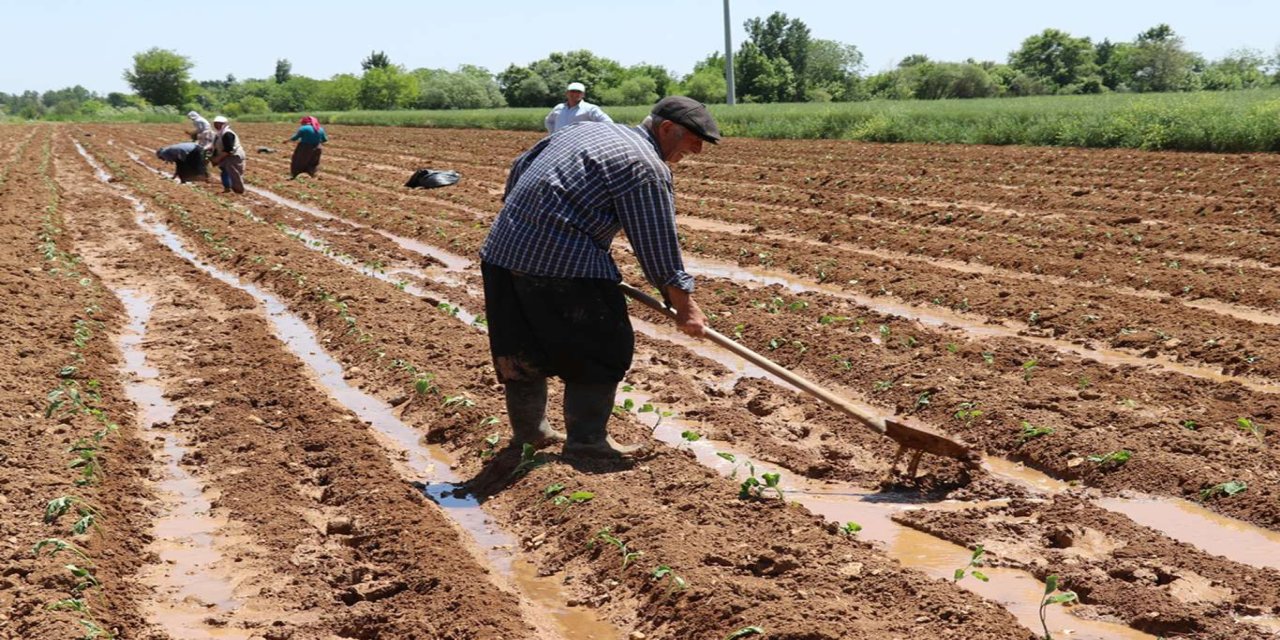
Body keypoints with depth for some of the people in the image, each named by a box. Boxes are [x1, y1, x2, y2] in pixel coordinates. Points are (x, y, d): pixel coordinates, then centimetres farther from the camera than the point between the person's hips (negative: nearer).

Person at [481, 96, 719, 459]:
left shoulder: (588, 129, 19)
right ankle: (586, 441, 7)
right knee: (603, 349, 4)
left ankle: (528, 432, 31)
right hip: (562, 262, -9)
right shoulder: (646, 167, -6)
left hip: (502, 250, 9)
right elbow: (658, 246, -5)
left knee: (523, 348, 19)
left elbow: (521, 166, 24)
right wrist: (684, 307, 3)